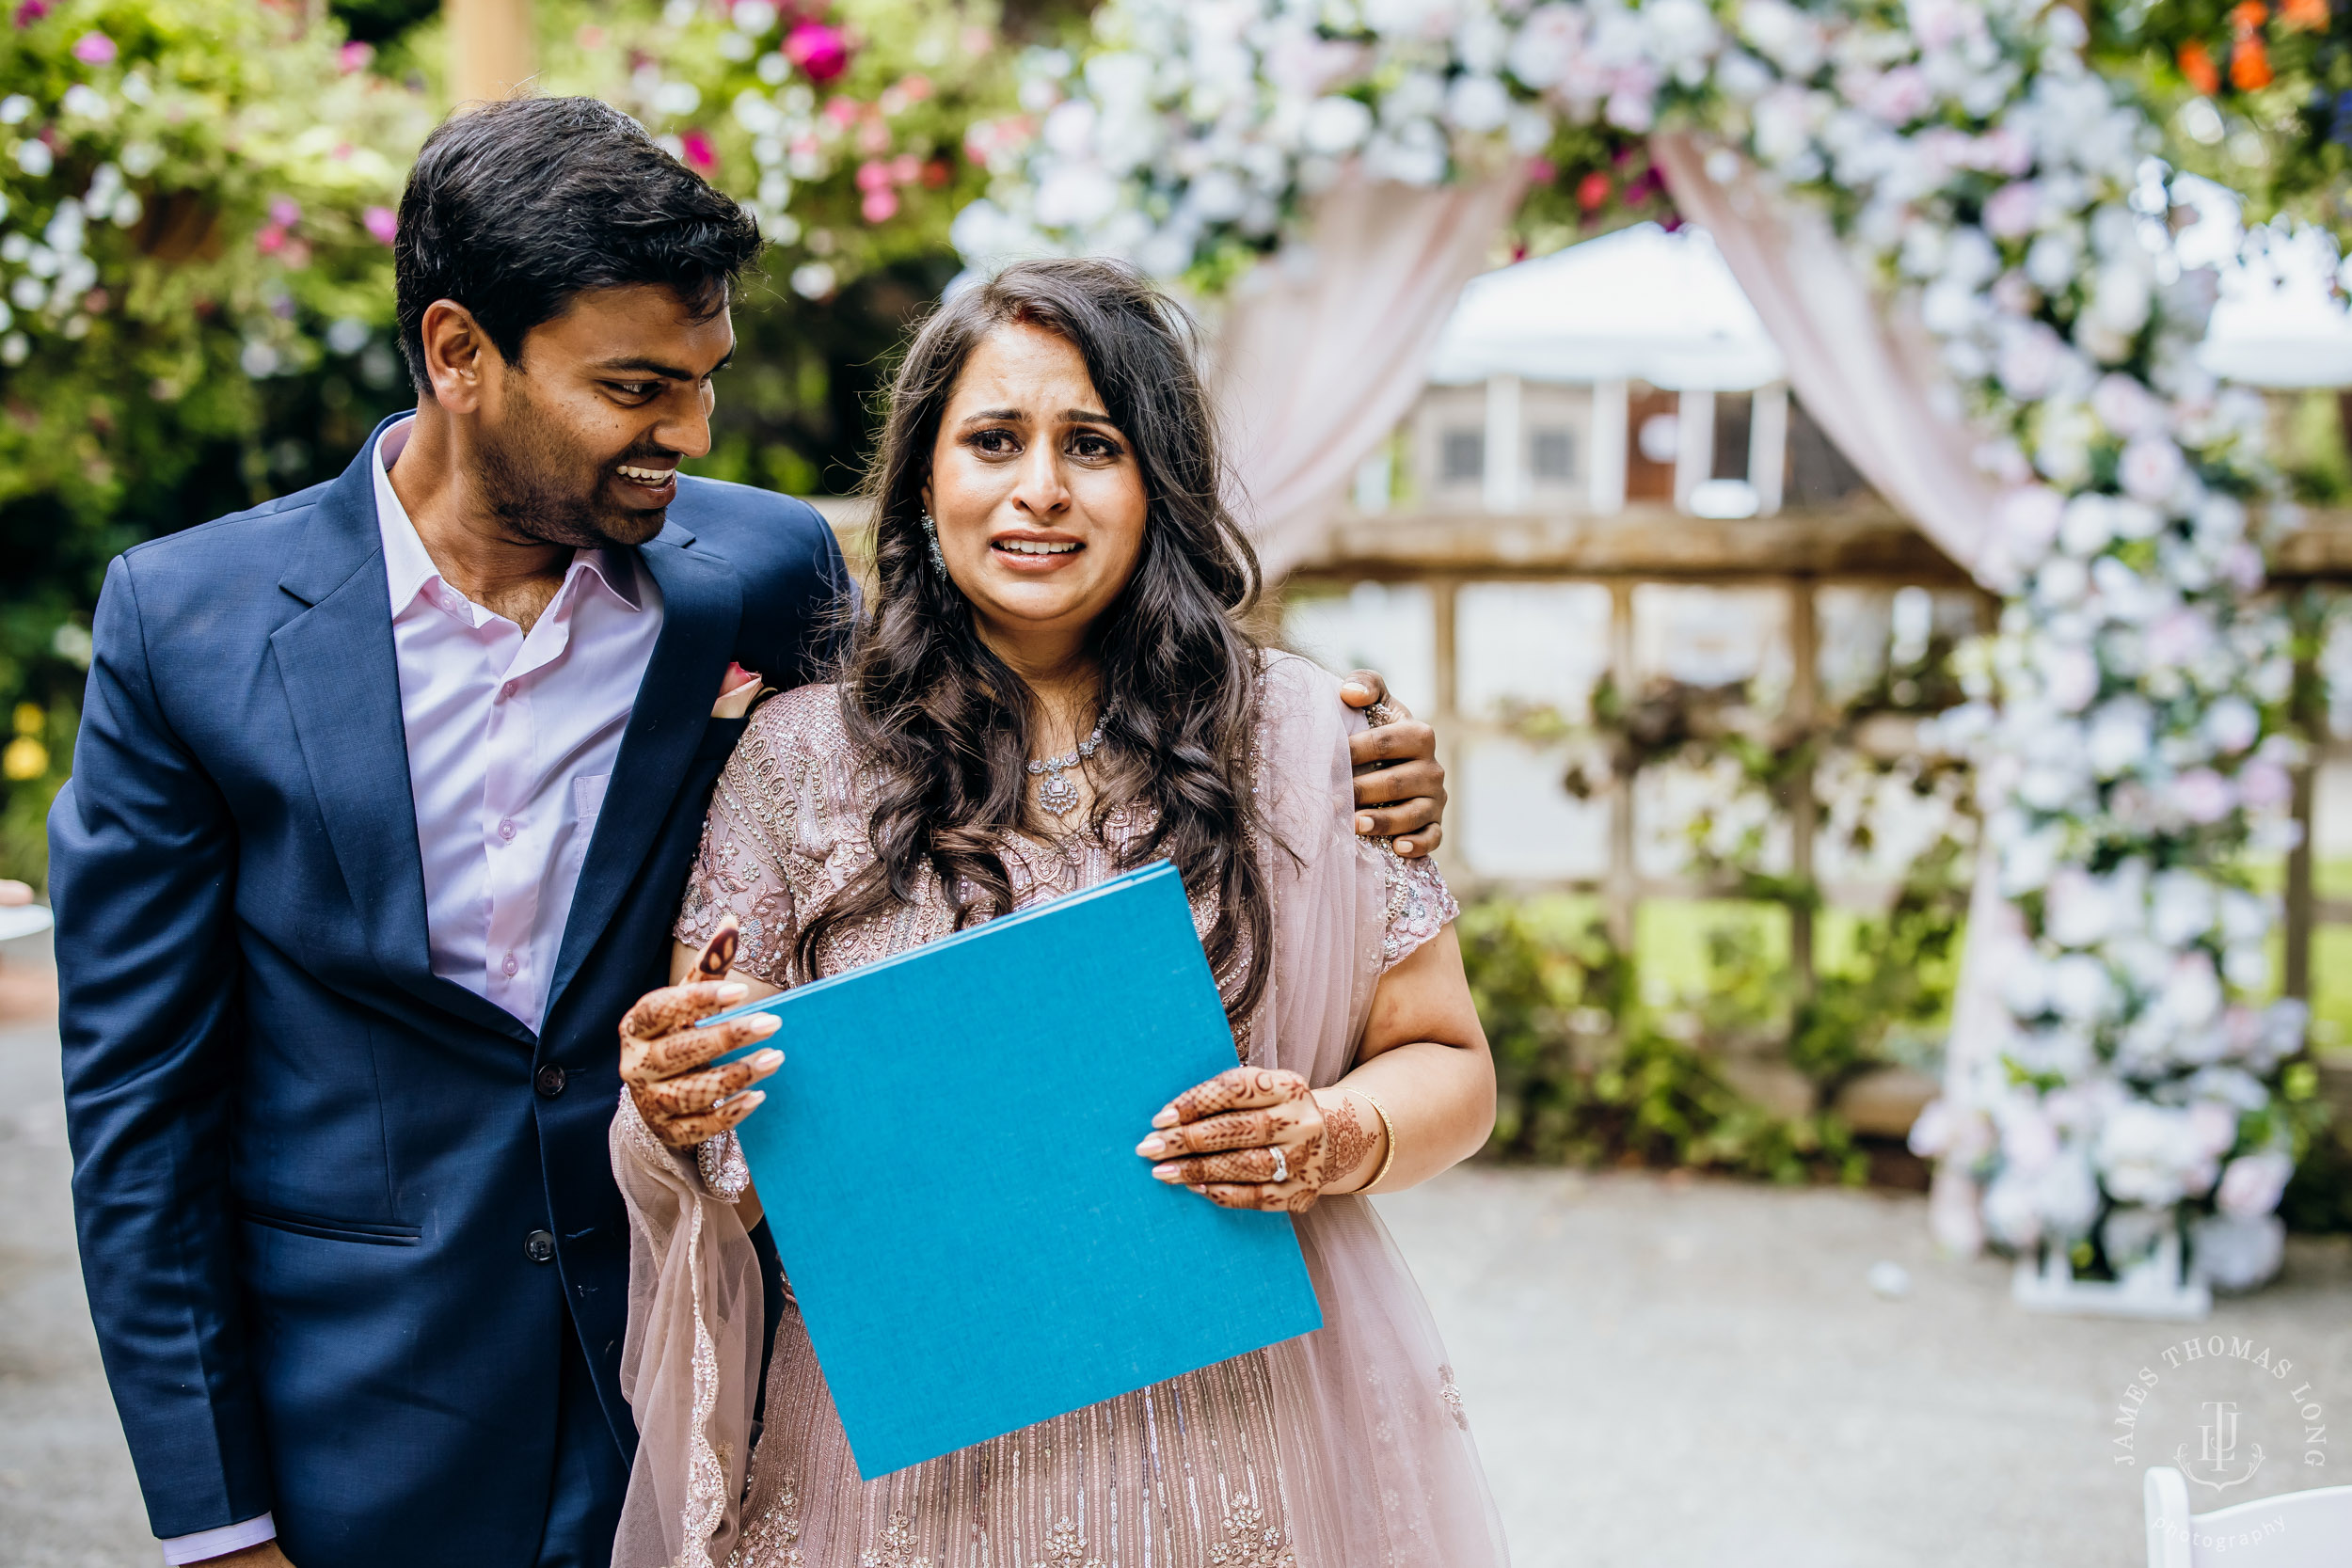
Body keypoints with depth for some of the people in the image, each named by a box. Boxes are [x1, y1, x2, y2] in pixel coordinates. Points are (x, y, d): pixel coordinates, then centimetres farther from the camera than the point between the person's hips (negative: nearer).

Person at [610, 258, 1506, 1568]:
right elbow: (718, 1141, 2)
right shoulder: (800, 757, 0)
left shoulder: (1307, 739, -1)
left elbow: (1448, 1066, 5)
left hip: (1246, 1450, 0)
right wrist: (677, 1119, -20)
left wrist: (1335, 1140, -16)